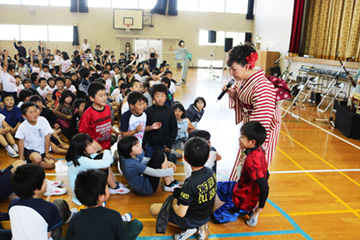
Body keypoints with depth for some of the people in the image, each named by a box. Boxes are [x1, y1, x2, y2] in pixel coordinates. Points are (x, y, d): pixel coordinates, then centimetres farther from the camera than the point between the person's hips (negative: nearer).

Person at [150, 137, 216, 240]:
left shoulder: (190, 184, -34)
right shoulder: (211, 172, -13)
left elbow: (181, 213, -26)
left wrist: (174, 204, -5)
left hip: (191, 220, -6)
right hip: (206, 216, 7)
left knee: (153, 209, 5)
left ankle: (188, 229, 1)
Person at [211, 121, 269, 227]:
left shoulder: (251, 160, -34)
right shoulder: (259, 152, -6)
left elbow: (264, 186, -36)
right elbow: (266, 175, 7)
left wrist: (260, 207, -22)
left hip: (243, 201, -8)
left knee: (216, 218, 5)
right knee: (218, 186, 27)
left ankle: (248, 211, 4)